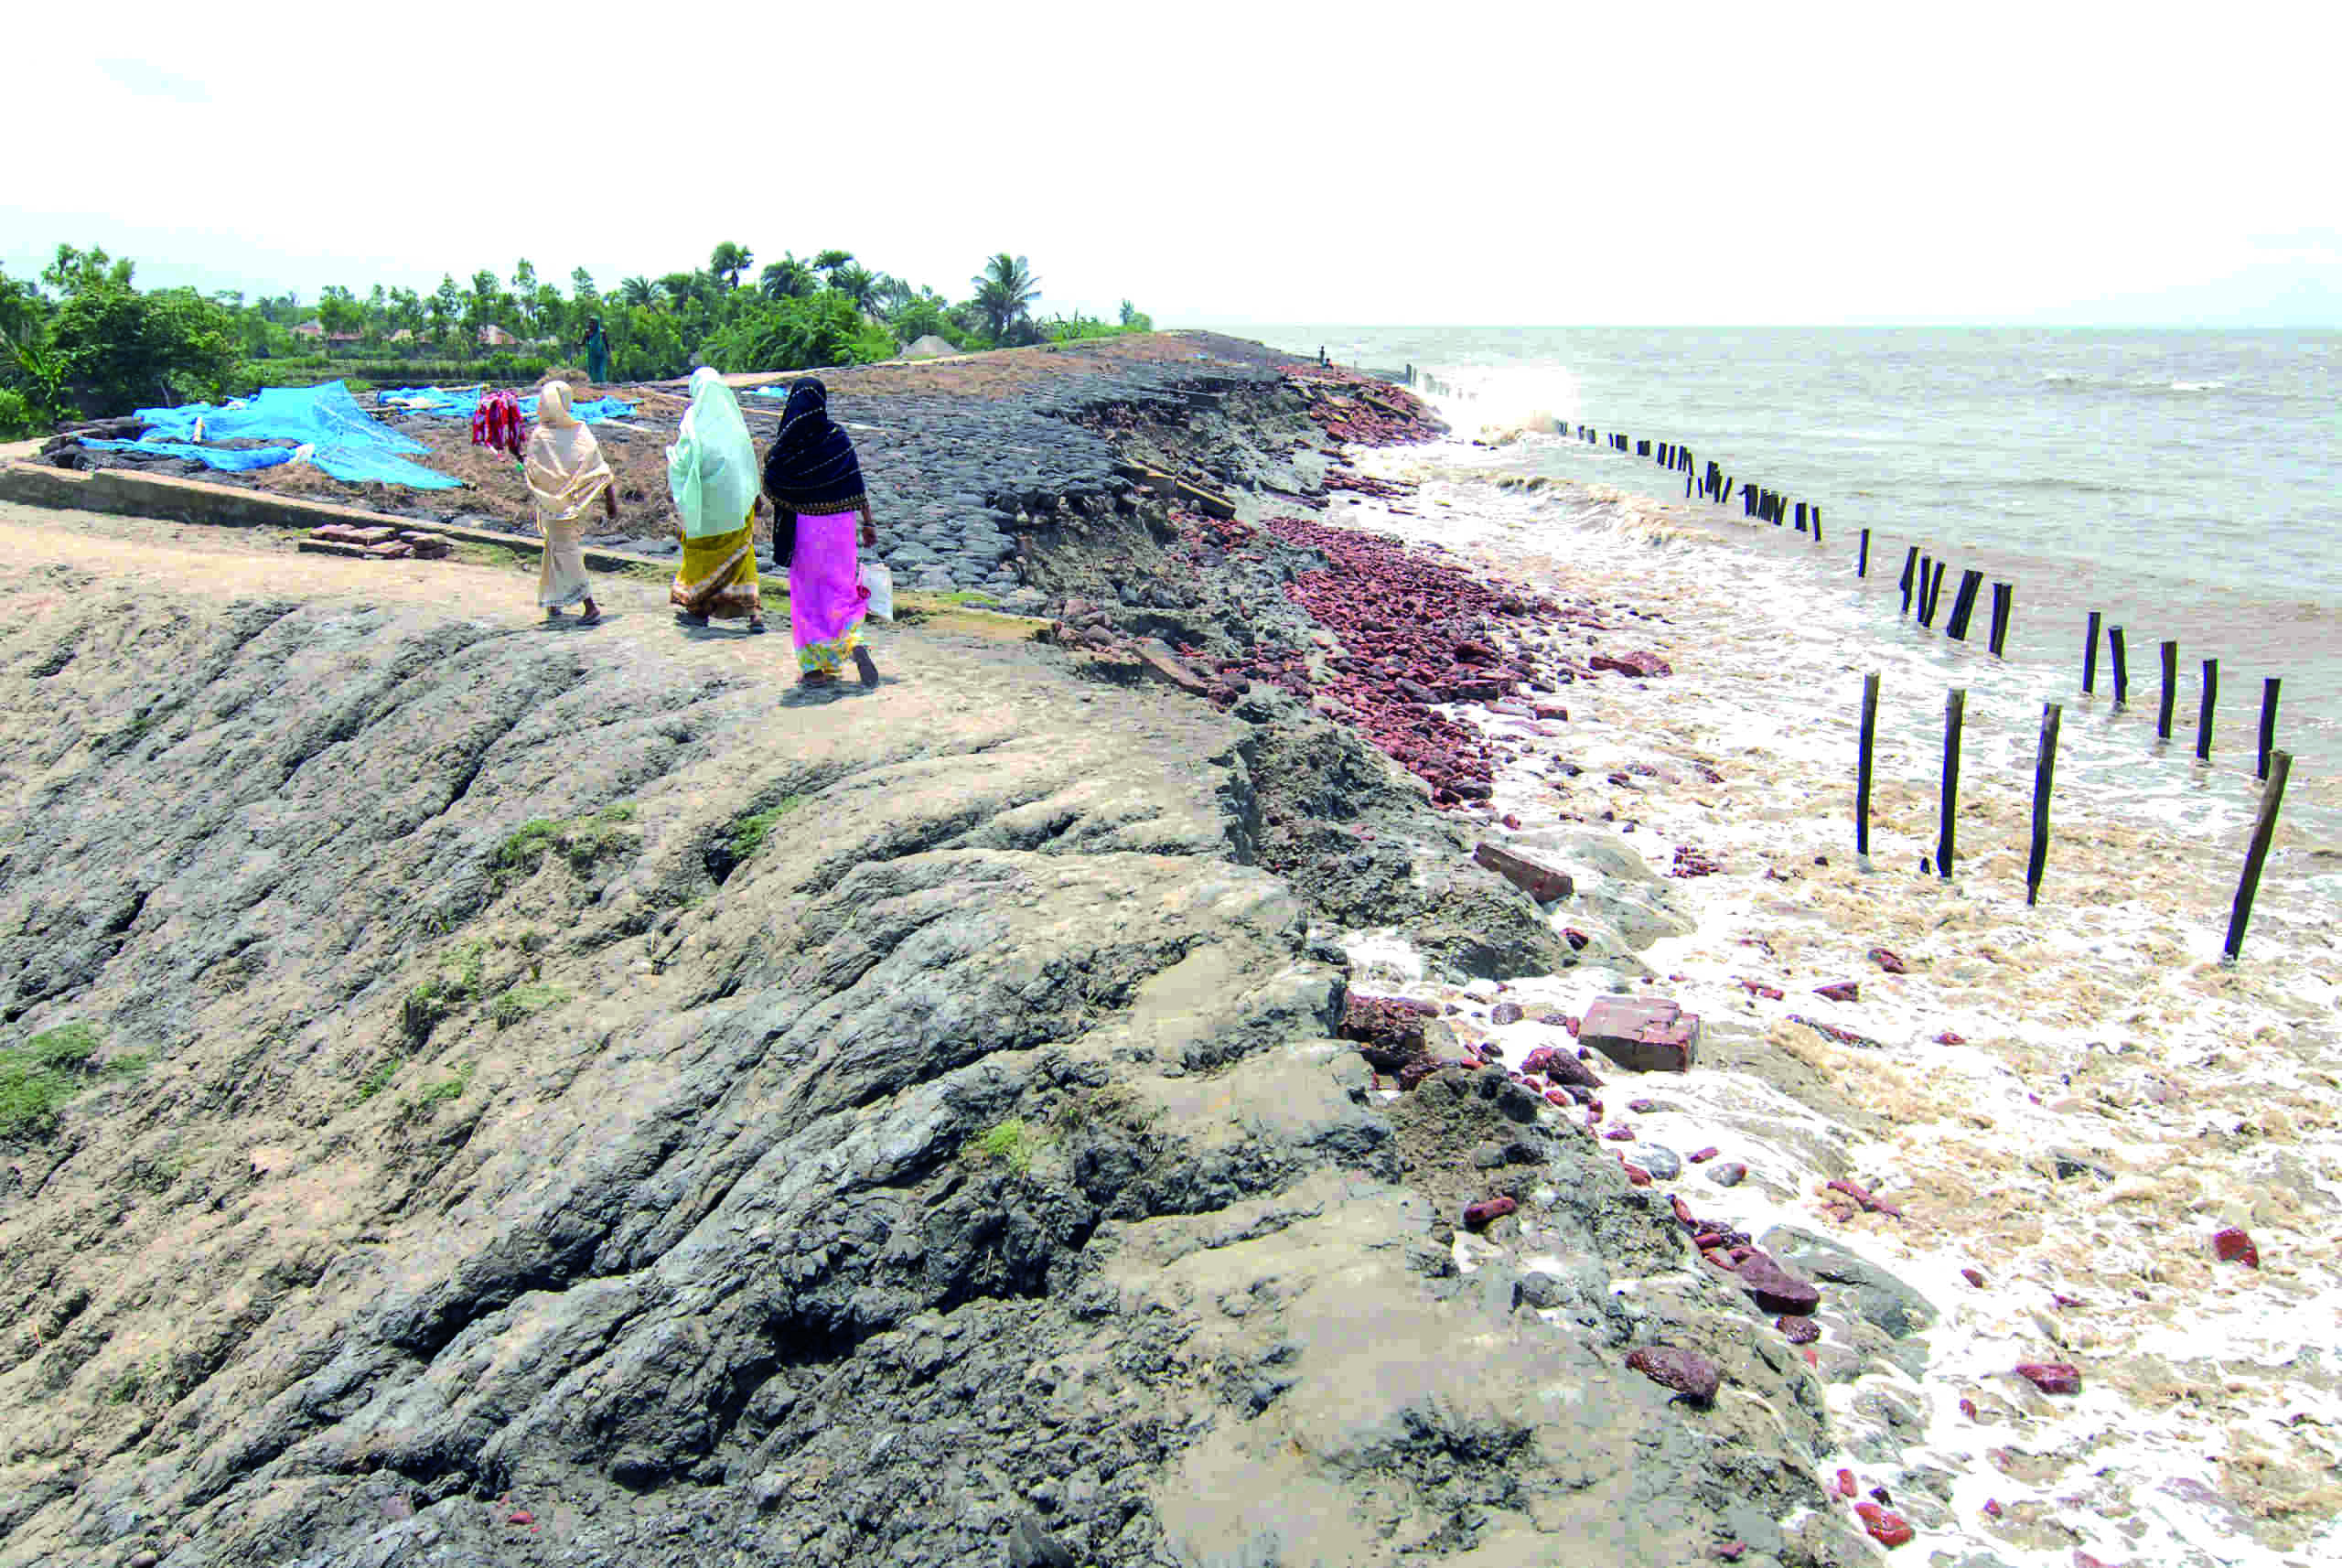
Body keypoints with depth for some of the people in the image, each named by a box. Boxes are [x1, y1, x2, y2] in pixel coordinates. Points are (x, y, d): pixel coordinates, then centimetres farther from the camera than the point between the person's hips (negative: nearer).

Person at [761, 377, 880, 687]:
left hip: (804, 525, -2)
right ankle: (854, 643, -12)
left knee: (806, 594, 10)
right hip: (839, 522, 2)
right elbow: (857, 484, -4)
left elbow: (770, 490, -4)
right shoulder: (838, 437, -4)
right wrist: (868, 523, 2)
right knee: (840, 587, 13)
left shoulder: (786, 446, -10)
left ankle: (814, 667, 11)